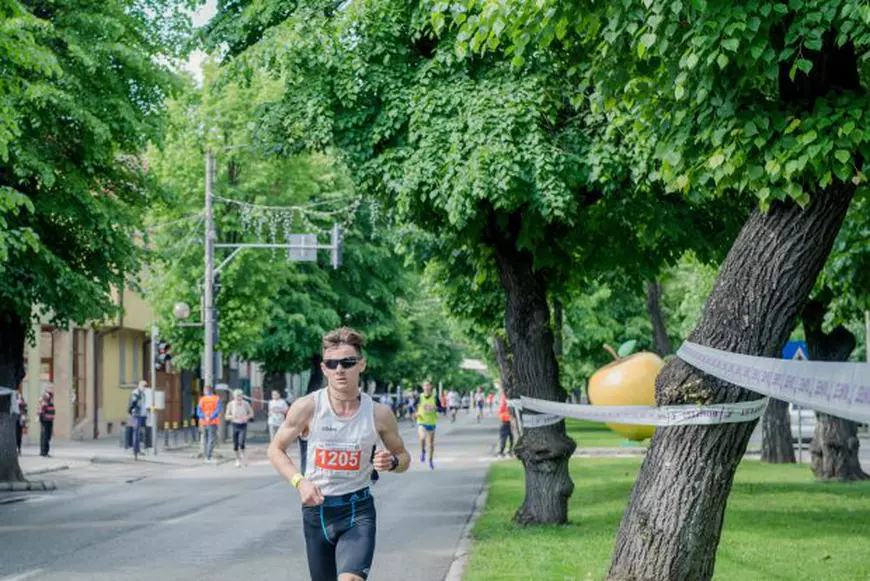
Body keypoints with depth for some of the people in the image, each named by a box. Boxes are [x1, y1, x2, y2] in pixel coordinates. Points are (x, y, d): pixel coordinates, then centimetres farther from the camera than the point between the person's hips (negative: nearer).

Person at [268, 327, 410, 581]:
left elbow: (403, 457, 10)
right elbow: (276, 449, 2)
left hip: (358, 512, -1)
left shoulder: (379, 414, -6)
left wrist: (391, 462, -15)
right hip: (316, 509, 1)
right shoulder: (308, 407, -9)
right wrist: (299, 482, -14)